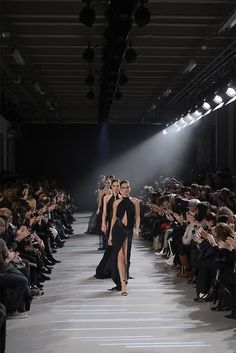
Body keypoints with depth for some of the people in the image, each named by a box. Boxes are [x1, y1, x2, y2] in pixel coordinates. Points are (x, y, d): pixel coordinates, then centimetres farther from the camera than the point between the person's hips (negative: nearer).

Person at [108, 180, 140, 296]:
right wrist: (110, 234, 11)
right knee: (120, 255, -11)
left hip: (129, 231, 1)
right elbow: (114, 218, 11)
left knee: (126, 257, 5)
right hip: (118, 230, -1)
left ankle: (124, 280, 22)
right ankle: (123, 283, -15)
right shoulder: (116, 203, 7)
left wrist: (137, 229, -9)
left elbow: (137, 217, 6)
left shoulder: (135, 201, 6)